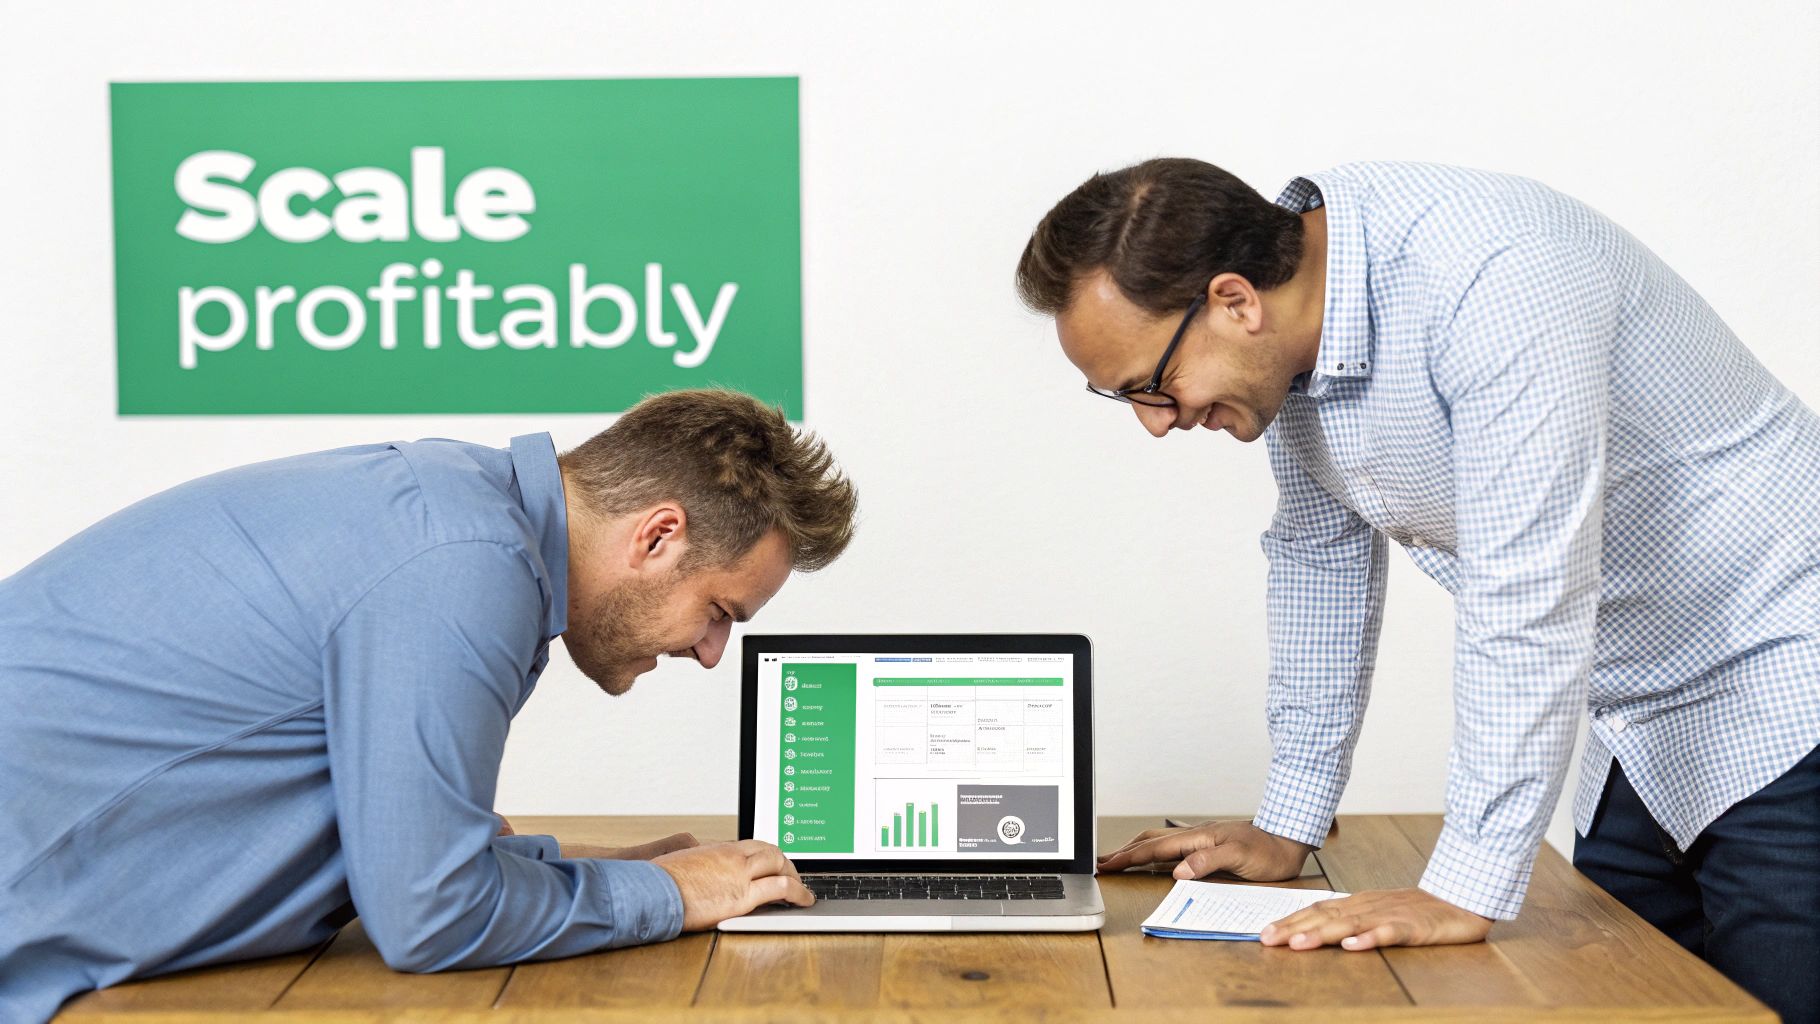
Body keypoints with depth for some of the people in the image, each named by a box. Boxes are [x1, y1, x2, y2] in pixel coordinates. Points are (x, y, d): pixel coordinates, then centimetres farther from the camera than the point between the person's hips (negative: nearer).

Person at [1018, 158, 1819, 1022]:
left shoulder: (1494, 280, -31)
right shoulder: (1288, 334, -4)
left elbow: (1527, 602, -33)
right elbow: (1324, 553, 10)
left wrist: (1466, 892, -30)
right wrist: (1287, 826, 11)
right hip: (1641, 728, 8)